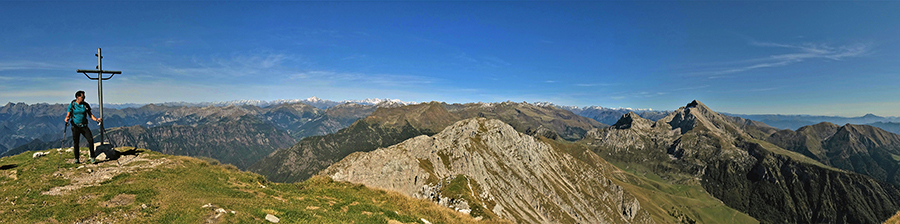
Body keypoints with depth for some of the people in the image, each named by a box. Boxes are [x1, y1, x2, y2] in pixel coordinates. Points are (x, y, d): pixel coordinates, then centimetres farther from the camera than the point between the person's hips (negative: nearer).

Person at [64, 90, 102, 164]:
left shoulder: (86, 105, 3)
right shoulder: (71, 105, -2)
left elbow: (90, 115, 5)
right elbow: (68, 115, 0)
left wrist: (96, 119, -13)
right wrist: (67, 119, -23)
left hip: (84, 126, 1)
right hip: (75, 126, -1)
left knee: (90, 140, -15)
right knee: (76, 143, 4)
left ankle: (92, 157, -8)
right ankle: (76, 159, 16)